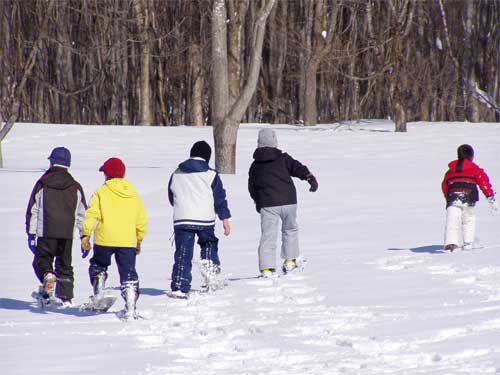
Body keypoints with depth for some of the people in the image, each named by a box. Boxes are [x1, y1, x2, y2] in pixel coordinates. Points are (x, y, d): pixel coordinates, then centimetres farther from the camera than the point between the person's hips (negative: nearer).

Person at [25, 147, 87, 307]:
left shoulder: (42, 184, 0)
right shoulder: (75, 187, 6)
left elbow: (32, 211, 0)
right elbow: (82, 214, 7)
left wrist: (31, 234, 4)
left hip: (46, 233, -2)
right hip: (67, 233, 2)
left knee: (42, 260, 7)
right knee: (64, 265, 13)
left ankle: (48, 276, -26)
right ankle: (66, 297, 7)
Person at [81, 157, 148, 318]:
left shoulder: (101, 192, 0)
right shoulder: (133, 195, 13)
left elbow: (92, 214, -9)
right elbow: (142, 221, 16)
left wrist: (85, 235, -7)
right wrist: (139, 240, 27)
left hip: (105, 239, -2)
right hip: (128, 241, 2)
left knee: (98, 266, 22)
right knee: (128, 273, 4)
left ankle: (98, 295, 8)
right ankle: (130, 308, -6)